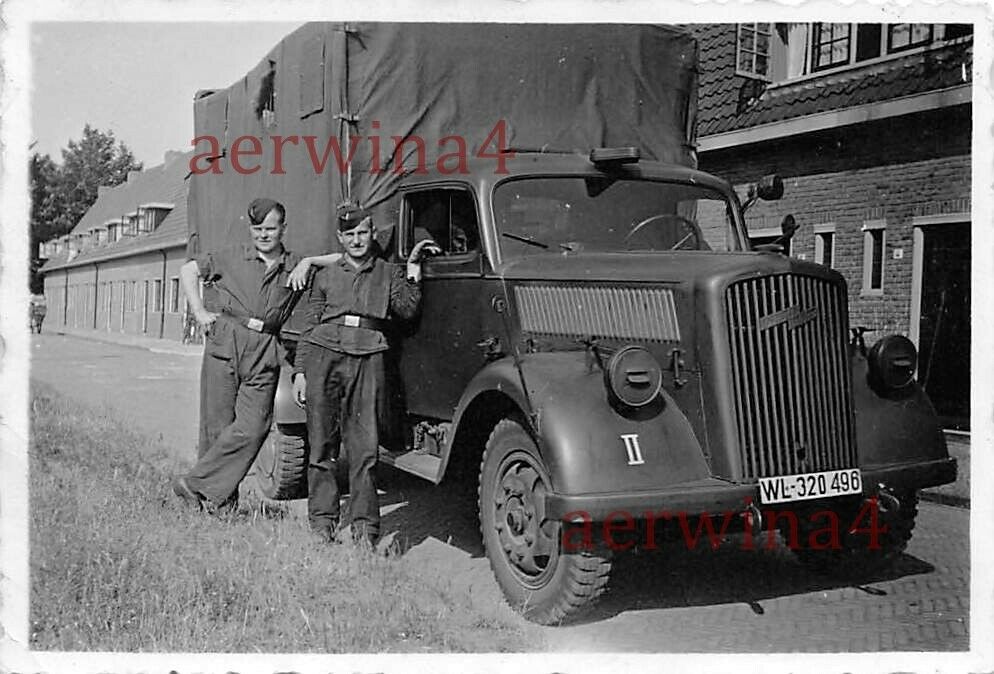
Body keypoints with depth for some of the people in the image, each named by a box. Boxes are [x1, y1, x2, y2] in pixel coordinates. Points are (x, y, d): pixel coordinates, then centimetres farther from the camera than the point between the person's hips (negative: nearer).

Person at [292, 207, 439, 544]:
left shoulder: (390, 273, 16)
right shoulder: (326, 276, 18)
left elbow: (406, 310, 1)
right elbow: (310, 326, 16)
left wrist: (413, 269, -4)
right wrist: (300, 371, 9)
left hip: (368, 359, -1)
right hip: (324, 355, 1)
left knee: (364, 446, -6)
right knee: (321, 444, 2)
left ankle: (364, 526, 0)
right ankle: (322, 522, 10)